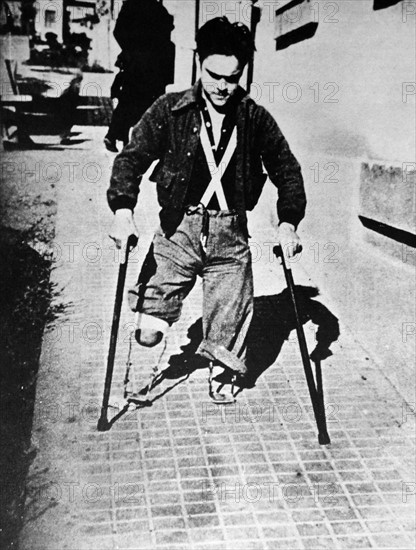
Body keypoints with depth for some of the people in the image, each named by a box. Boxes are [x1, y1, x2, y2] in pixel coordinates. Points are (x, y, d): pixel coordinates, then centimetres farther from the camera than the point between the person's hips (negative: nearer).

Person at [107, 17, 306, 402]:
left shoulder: (255, 119, 3)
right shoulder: (169, 111, -1)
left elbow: (286, 170, 9)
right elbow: (133, 157, -5)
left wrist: (288, 222, -5)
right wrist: (123, 209, -21)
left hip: (231, 233, 1)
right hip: (178, 227, -1)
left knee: (230, 321, 8)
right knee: (148, 332, -6)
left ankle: (222, 372, 40)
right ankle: (158, 311, 31)